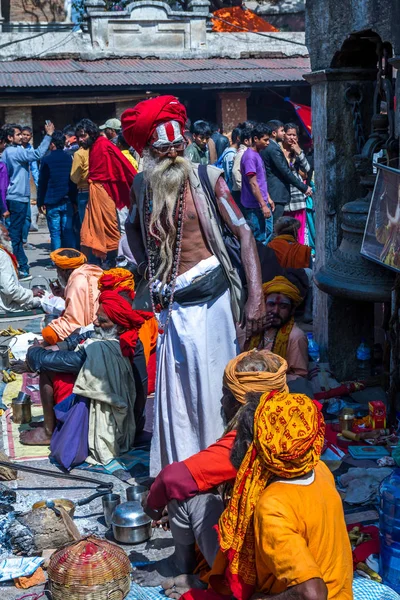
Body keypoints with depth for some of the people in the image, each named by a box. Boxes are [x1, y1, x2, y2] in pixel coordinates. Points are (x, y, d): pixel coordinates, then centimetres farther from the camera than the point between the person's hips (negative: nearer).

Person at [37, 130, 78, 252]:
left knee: (55, 234, 1)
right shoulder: (70, 159, 4)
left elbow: (42, 183, -2)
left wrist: (40, 202, 3)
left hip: (52, 202, -3)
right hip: (68, 202, 3)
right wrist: (74, 201, 10)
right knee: (68, 232, 5)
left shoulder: (46, 160, -4)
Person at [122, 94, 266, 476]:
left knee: (212, 382, -1)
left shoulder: (206, 178, -6)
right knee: (175, 387, 11)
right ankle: (178, 466, 27)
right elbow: (133, 225, 27)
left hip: (207, 296, -4)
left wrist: (256, 297, -18)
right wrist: (144, 264, 8)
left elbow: (243, 232, -9)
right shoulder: (142, 184, 6)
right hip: (168, 300, 4)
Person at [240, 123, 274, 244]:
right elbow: (253, 183, -20)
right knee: (258, 240, -5)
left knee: (268, 235, 14)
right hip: (255, 207, -10)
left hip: (263, 204, 10)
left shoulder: (257, 154, 14)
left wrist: (268, 198, 20)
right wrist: (263, 205, -21)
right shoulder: (250, 156, -16)